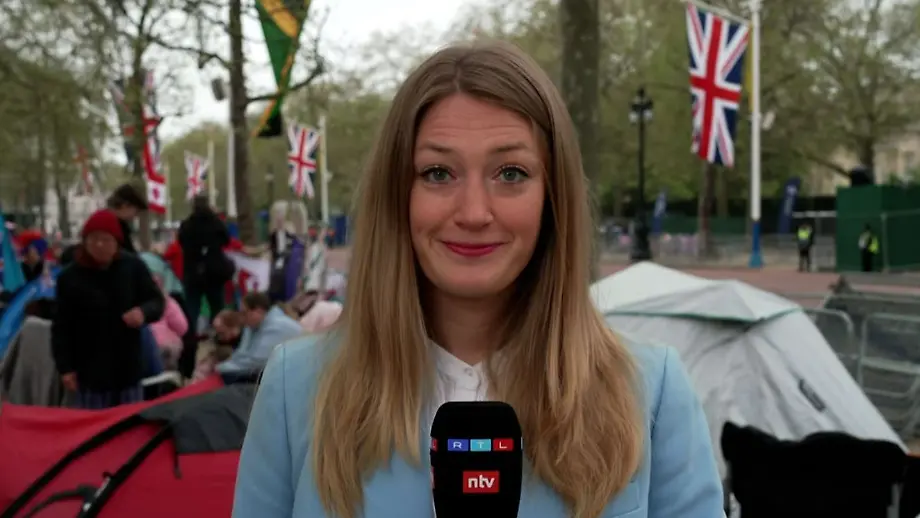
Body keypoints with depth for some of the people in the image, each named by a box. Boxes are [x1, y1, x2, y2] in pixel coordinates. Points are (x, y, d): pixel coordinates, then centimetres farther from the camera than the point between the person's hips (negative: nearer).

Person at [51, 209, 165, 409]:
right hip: (89, 369, -2)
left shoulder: (133, 266, -2)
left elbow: (157, 301, 5)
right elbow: (61, 326, -3)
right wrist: (65, 366, -7)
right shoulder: (70, 277, -6)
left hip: (128, 367, 2)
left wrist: (144, 312, -19)